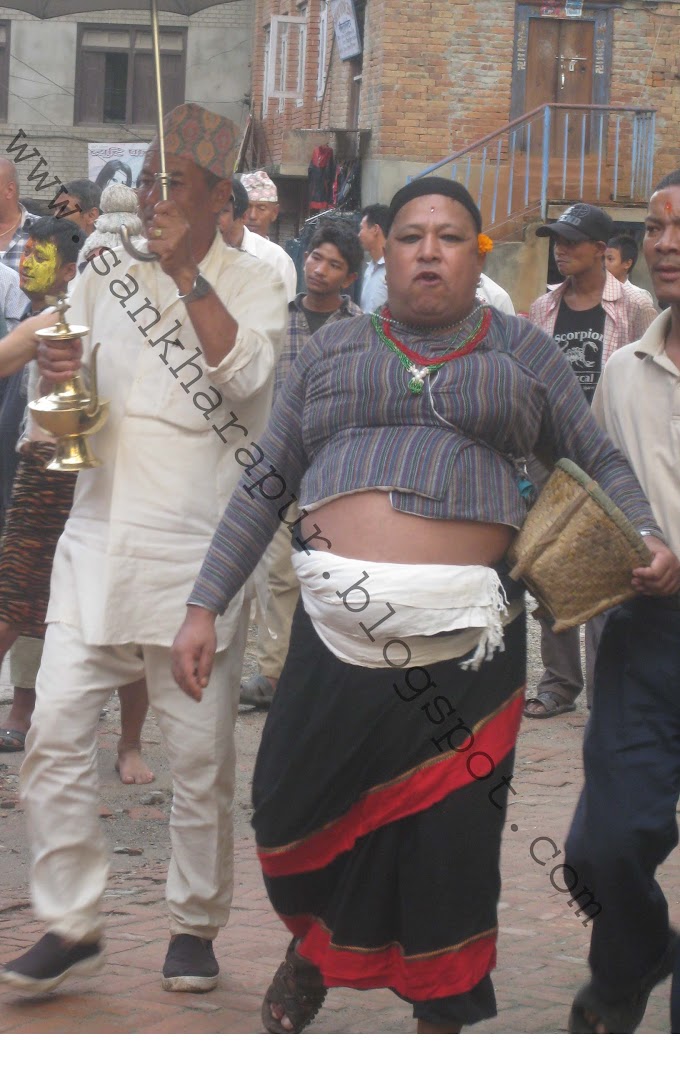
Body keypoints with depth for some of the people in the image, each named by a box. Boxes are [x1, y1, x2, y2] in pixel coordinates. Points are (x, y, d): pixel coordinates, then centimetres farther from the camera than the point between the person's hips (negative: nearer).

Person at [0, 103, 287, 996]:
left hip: (197, 553, -4)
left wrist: (187, 272, -16)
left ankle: (196, 925, 16)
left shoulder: (251, 285, 1)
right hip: (98, 539, 4)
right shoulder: (106, 272, 13)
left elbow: (246, 377, -19)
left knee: (200, 754, 1)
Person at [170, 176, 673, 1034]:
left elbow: (599, 462, 17)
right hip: (337, 635, 1)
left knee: (449, 841, 4)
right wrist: (204, 605, 7)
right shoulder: (332, 350, 13)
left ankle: (440, 1022, 22)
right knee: (292, 813, 5)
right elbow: (265, 484, 13)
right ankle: (313, 948, 37)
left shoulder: (522, 351, 11)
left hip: (463, 641, -1)